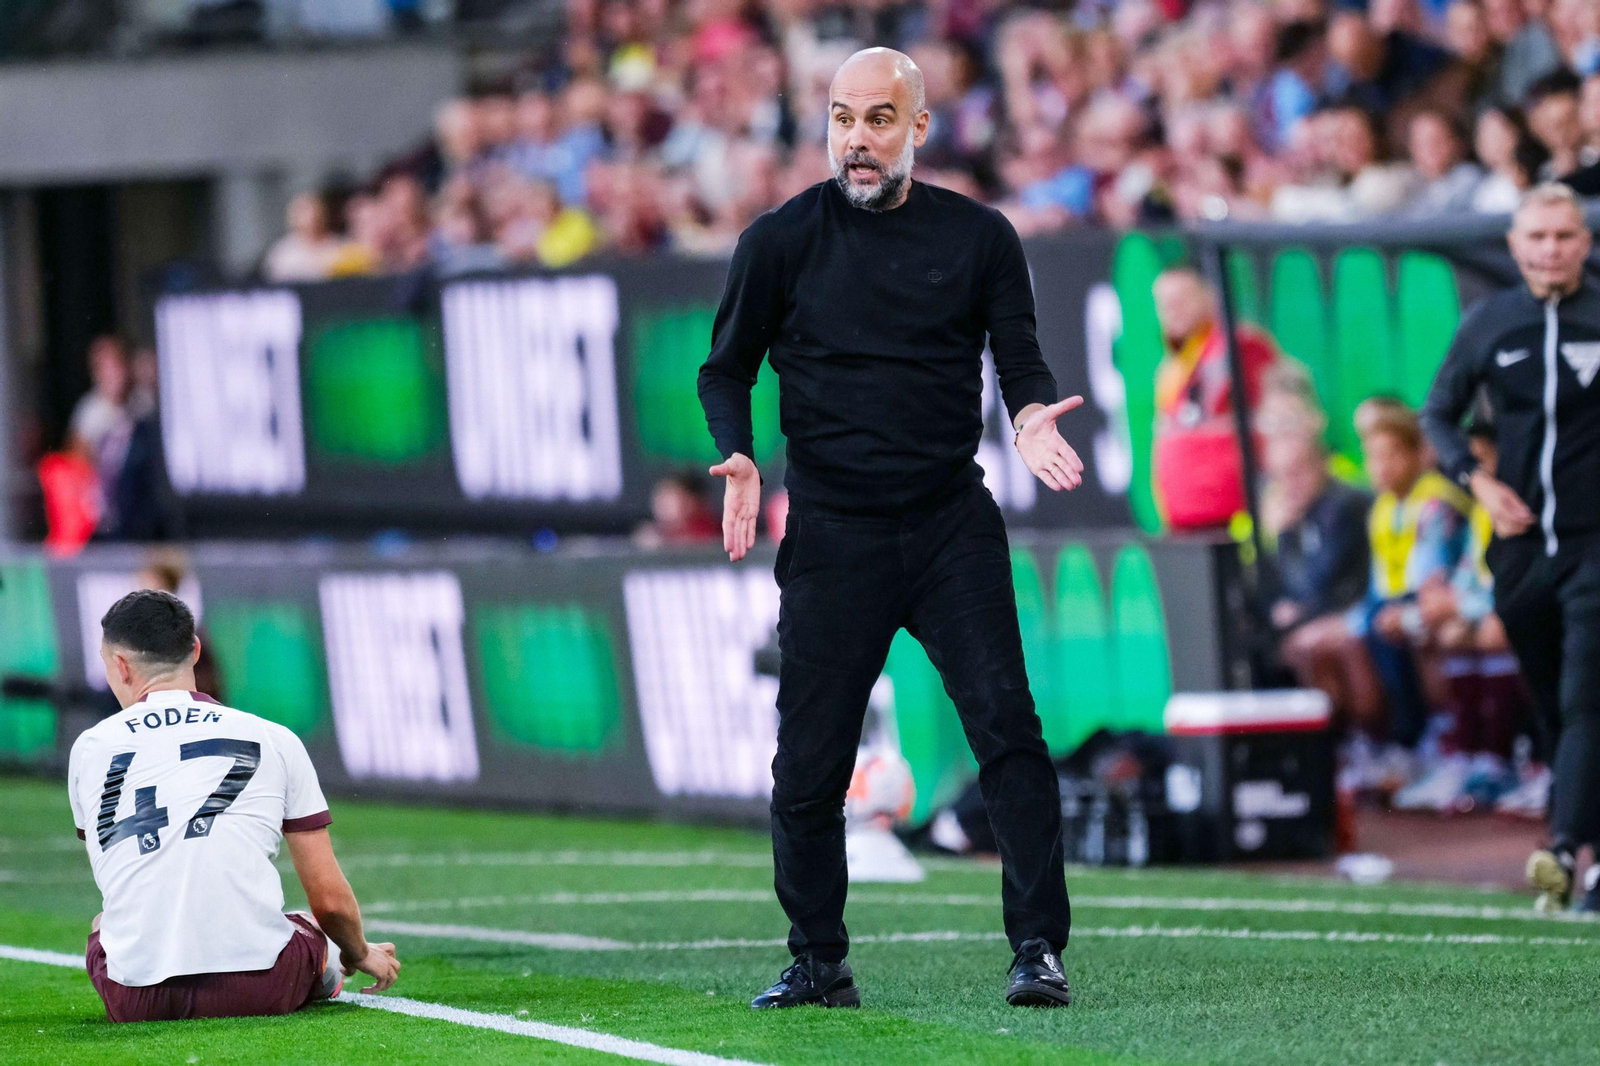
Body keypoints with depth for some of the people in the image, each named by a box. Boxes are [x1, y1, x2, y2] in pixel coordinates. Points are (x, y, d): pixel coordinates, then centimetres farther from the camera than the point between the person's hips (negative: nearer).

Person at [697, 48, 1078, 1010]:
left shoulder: (979, 237, 6)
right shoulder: (783, 241, 3)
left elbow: (1020, 355, 7)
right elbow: (727, 367, 9)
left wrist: (1032, 417, -16)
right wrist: (738, 460, -10)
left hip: (953, 523, 0)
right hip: (831, 528, 0)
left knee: (1008, 729, -12)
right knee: (810, 762, 0)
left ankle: (1038, 950, -11)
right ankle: (819, 961, 15)